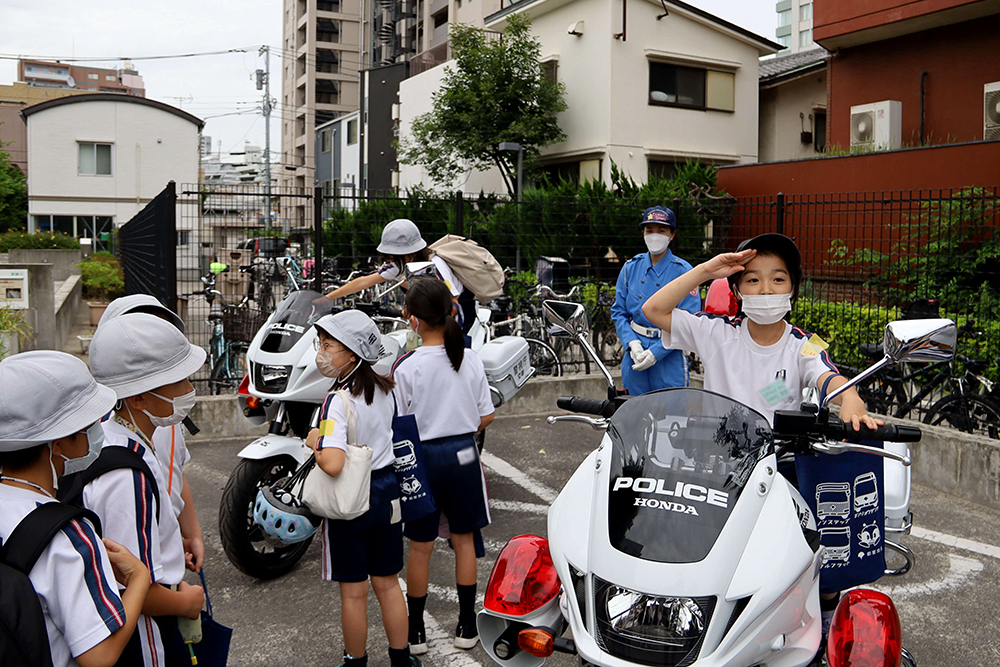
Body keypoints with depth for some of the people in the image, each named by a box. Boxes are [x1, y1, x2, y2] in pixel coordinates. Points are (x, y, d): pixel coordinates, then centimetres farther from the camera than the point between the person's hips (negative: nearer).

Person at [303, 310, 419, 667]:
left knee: (353, 591, 10)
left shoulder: (338, 401, -23)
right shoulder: (385, 389, -1)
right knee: (388, 584, 18)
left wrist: (315, 440, -15)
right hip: (387, 492, 6)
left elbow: (332, 463, -35)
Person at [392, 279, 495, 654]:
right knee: (464, 539, 15)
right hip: (464, 454, 3)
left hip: (423, 457, -3)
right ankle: (467, 626, 24)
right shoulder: (470, 359, -4)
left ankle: (415, 632, 22)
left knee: (421, 546, 9)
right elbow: (486, 417, 1)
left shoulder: (406, 367, -15)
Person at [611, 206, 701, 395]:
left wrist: (656, 352, -17)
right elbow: (619, 312, 7)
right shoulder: (630, 268, 5)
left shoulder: (683, 271, -7)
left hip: (669, 359, -3)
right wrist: (632, 343, -9)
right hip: (635, 358, 4)